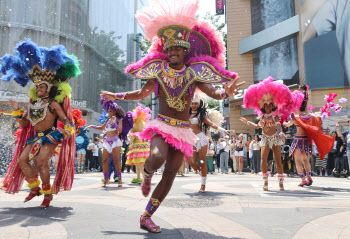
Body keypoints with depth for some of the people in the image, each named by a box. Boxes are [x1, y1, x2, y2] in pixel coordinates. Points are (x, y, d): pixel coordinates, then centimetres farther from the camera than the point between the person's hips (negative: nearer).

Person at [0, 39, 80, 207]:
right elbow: (24, 124, 18)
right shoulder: (32, 104, 16)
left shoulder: (53, 104, -4)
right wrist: (17, 110, 9)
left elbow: (65, 120, -9)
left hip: (51, 137, -7)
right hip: (36, 137, 7)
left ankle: (47, 193, -6)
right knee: (22, 160, -1)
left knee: (41, 162, -21)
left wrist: (67, 131, -29)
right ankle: (35, 187, 15)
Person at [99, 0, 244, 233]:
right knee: (157, 157, -32)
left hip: (183, 129, 1)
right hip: (161, 124, -1)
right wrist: (117, 96, 14)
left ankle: (147, 217, 16)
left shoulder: (194, 72, 1)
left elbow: (214, 93, -5)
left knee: (170, 175, 0)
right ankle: (147, 175, 6)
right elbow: (142, 93, 16)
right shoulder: (159, 71, 4)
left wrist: (226, 92, -27)